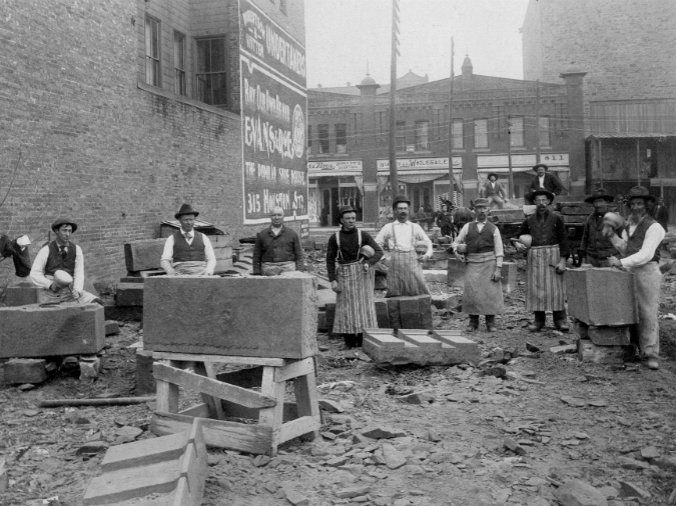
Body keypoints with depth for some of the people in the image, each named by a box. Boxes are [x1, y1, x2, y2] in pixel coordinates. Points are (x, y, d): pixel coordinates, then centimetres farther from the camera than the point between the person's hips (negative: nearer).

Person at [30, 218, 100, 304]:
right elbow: (34, 275, -10)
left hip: (70, 291, 1)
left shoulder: (77, 249, -1)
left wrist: (77, 291, -28)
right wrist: (51, 285, -27)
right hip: (50, 293, -1)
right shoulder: (46, 250, -6)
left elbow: (79, 274, -8)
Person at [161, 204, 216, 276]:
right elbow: (164, 261, 5)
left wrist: (207, 273, -7)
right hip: (180, 273, -1)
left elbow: (211, 260, 13)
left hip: (201, 273, 1)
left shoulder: (203, 238, 15)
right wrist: (172, 273, -14)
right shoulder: (172, 239, 11)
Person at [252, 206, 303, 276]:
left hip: (288, 268, 0)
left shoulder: (292, 233, 11)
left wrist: (298, 273, 0)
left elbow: (299, 254, 10)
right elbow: (256, 256, 12)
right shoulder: (261, 235, 12)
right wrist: (257, 274, 4)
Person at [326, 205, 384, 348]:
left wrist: (368, 263, -20)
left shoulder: (363, 235, 1)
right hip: (344, 275, 0)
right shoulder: (334, 238, 2)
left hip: (361, 273, 0)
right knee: (347, 308, 0)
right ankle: (349, 343, 7)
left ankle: (363, 341, 5)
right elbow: (330, 260, 3)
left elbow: (379, 252, -2)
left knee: (363, 305, -2)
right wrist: (332, 280, -6)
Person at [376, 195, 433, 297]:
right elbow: (376, 245, 14)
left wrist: (428, 254, 5)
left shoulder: (415, 227, 17)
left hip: (412, 260, 1)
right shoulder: (388, 228, 14)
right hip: (395, 261, -1)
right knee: (395, 294, -6)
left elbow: (428, 242, 22)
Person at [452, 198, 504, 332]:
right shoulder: (468, 227, 11)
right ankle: (473, 322, 7)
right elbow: (456, 243, 18)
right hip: (473, 264, 1)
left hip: (489, 263, -1)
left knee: (491, 292, -2)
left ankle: (490, 323, 9)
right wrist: (460, 254, 1)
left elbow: (499, 251, 3)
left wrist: (498, 269, -5)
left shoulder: (493, 229, 7)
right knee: (471, 292, -5)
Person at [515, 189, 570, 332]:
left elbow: (563, 240, 1)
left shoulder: (556, 218, 4)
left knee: (555, 288, -4)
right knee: (535, 288, 0)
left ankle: (560, 320, 3)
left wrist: (562, 260, -7)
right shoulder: (529, 220, 10)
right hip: (534, 257, 2)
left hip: (552, 255, -2)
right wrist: (517, 243, -5)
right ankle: (538, 320, 7)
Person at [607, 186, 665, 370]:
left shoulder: (653, 227, -8)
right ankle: (639, 349, 11)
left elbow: (646, 255, -16)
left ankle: (651, 354, -3)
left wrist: (621, 262, -20)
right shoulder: (629, 225, 15)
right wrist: (612, 235, 9)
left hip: (647, 271, -7)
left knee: (648, 312, -6)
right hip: (629, 272, 7)